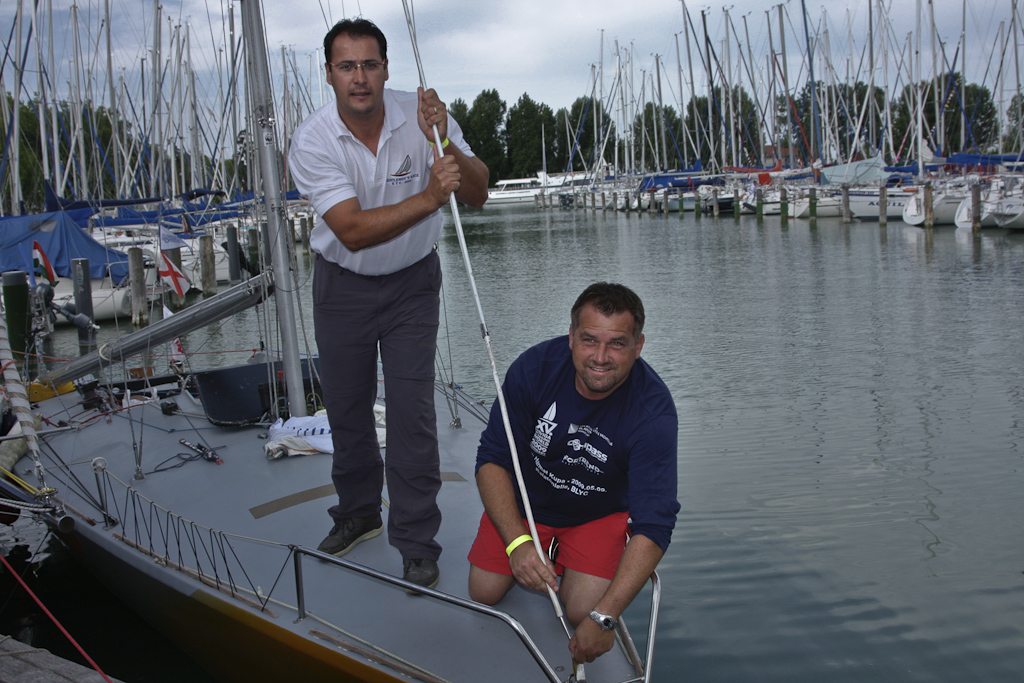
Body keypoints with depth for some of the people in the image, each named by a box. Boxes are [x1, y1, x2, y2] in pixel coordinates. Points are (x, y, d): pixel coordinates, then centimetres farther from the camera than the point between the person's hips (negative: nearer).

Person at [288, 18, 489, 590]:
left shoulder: (421, 116, -14)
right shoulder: (312, 141, -18)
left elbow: (478, 195, -16)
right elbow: (353, 231, -27)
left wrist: (443, 141, -33)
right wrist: (428, 197, -38)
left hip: (412, 284, -1)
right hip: (343, 286, 1)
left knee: (412, 410, -7)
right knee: (346, 406, 12)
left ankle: (417, 544, 5)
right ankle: (358, 513, 36)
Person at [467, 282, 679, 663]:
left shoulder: (654, 411, -30)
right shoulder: (535, 367, -25)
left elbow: (654, 525, -34)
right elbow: (492, 460, -18)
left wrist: (604, 618, -42)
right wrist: (517, 542, -33)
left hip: (600, 513, -1)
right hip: (525, 501, 2)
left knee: (583, 612, -18)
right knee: (485, 593, -8)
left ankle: (575, 567, 15)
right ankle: (546, 553, 21)